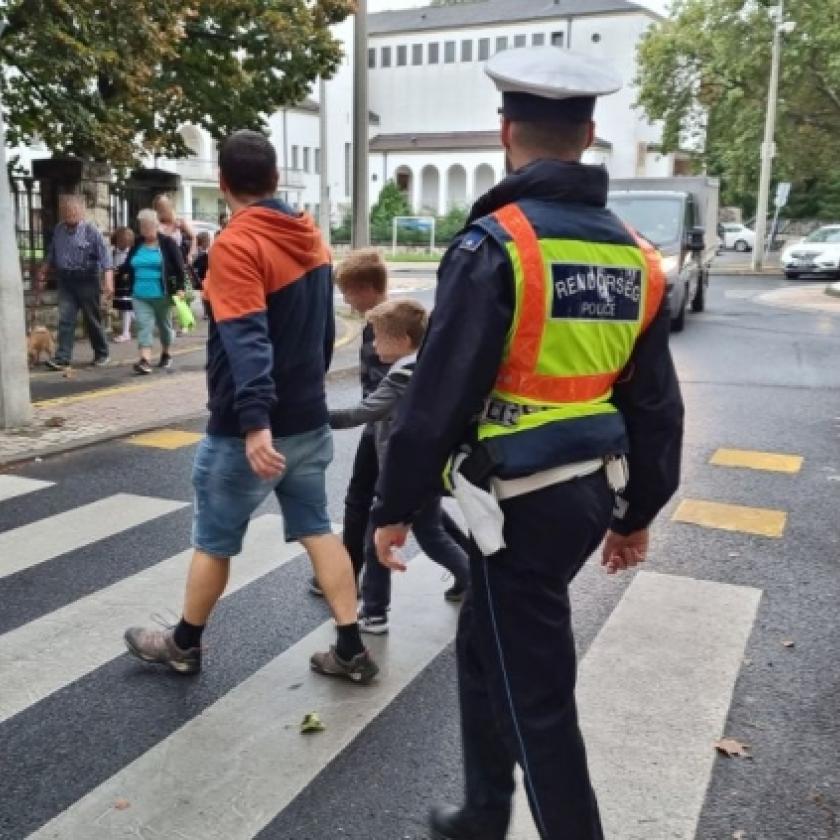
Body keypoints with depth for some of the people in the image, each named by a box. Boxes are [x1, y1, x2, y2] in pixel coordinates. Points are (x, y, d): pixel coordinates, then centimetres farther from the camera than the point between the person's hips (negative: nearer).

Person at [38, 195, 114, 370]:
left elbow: (105, 256, -13)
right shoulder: (59, 230, 7)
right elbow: (51, 256, 19)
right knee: (65, 320, -4)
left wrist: (109, 282, -22)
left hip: (87, 281, -4)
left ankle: (102, 354, 22)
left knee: (92, 320, 6)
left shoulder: (91, 231, -8)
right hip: (65, 282, 4)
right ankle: (62, 358, -4)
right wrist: (42, 275, 20)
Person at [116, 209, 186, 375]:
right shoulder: (137, 245, 9)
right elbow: (127, 265, 21)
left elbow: (179, 266, -8)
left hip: (162, 294, -3)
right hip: (140, 295, 3)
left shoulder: (167, 243, -5)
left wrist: (180, 288, -14)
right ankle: (145, 360, -18)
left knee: (164, 324, 14)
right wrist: (124, 275, 4)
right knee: (144, 325, -9)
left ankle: (167, 354, 34)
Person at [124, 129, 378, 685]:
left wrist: (254, 422, -34)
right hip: (309, 421, 7)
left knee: (213, 542, 11)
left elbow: (246, 342, -28)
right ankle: (352, 650, 16)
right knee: (317, 531, 13)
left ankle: (184, 646, 30)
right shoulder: (312, 240, 8)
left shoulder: (235, 245, -16)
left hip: (246, 430, -7)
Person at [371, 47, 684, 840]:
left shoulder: (495, 245, -16)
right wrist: (638, 510, 20)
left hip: (522, 500, -8)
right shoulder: (632, 255, 6)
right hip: (589, 490, 8)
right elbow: (656, 405, 10)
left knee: (535, 691, 5)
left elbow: (439, 395, -17)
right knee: (484, 648, 24)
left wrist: (394, 505, -6)